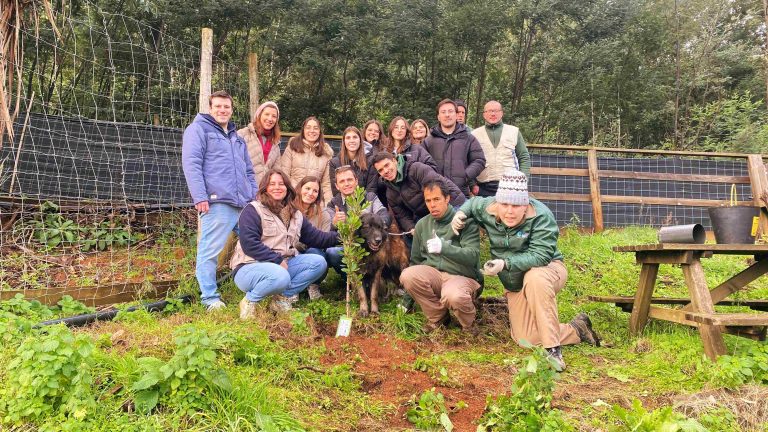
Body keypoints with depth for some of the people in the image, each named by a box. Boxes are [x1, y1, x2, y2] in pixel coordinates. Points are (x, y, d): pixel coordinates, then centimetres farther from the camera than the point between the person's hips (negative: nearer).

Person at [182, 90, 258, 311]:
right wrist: (200, 197, -15)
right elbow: (191, 164, -7)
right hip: (216, 203, -7)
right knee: (209, 251, -7)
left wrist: (255, 196, 19)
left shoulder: (236, 137, 28)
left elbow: (248, 171, 30)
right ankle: (211, 299, 2)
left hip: (244, 204, 7)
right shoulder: (198, 129, 5)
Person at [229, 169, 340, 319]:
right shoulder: (253, 210, -7)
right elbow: (249, 243, -18)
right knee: (281, 277, -38)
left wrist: (339, 237, -6)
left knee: (318, 262, -11)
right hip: (251, 266, -7)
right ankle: (250, 300, -9)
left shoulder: (295, 215, 14)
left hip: (282, 265, 7)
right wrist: (277, 260, -20)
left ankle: (283, 297, -6)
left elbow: (316, 237, 10)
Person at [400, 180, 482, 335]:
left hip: (462, 276, -5)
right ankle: (438, 316, -2)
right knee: (407, 275, -26)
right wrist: (408, 298, 17)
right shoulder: (422, 224, 9)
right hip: (433, 273, 5)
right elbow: (415, 259, 16)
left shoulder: (465, 221, -7)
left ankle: (469, 323, -1)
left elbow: (472, 256, -17)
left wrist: (443, 247, -35)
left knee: (453, 295, -39)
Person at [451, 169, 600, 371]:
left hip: (547, 269, -5)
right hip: (515, 285, 5)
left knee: (535, 279, -43)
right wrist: (461, 213, -8)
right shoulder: (487, 209, -10)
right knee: (525, 339, -9)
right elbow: (473, 202, 14)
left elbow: (540, 255, -32)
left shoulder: (541, 216, -25)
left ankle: (553, 349, -33)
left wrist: (506, 263, -40)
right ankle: (576, 330, 14)